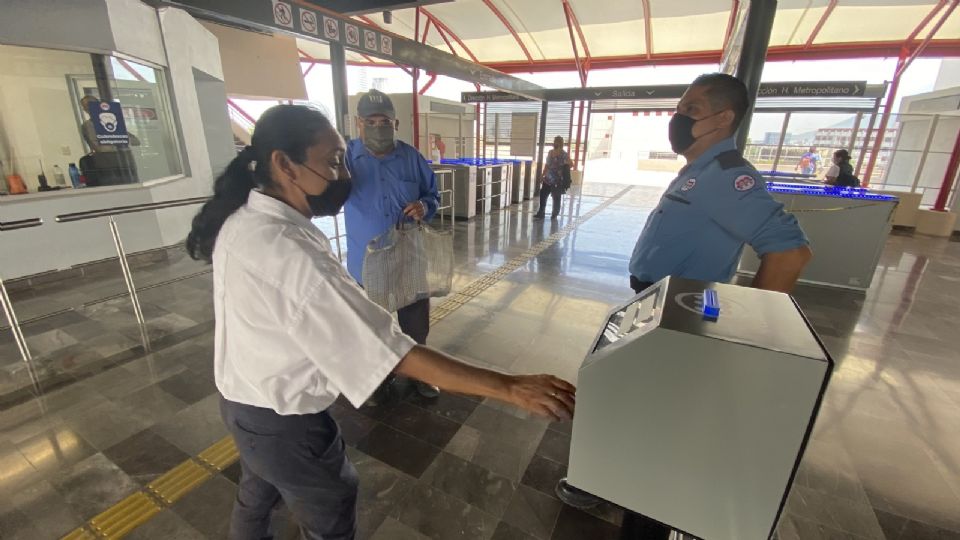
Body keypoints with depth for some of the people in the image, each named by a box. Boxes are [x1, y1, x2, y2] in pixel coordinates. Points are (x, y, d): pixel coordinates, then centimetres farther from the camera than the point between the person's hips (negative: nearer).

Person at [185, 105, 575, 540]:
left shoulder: (240, 219, -7)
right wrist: (509, 387, -37)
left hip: (242, 399, 8)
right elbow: (391, 351, -39)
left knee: (257, 493, 35)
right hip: (282, 420, -8)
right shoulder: (290, 255, -36)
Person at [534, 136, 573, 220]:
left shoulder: (564, 155, -7)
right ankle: (541, 213, 13)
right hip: (547, 179, 5)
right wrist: (543, 176, 15)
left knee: (556, 198, 4)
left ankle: (555, 214, 19)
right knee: (542, 196, 4)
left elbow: (571, 165, -11)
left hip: (557, 181, -5)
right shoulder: (550, 152, 9)